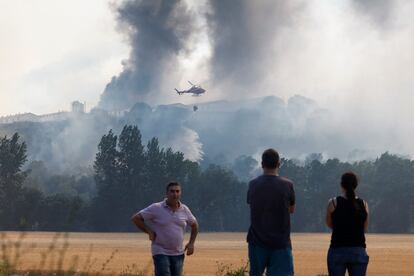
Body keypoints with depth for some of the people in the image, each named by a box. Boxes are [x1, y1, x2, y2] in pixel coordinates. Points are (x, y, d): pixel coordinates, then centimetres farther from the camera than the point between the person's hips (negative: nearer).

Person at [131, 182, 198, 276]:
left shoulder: (185, 210, 5)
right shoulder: (156, 208, -8)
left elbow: (194, 225, 22)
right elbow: (135, 218, -5)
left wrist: (191, 243, 11)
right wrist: (149, 232, -7)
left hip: (178, 254, 5)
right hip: (161, 253, -5)